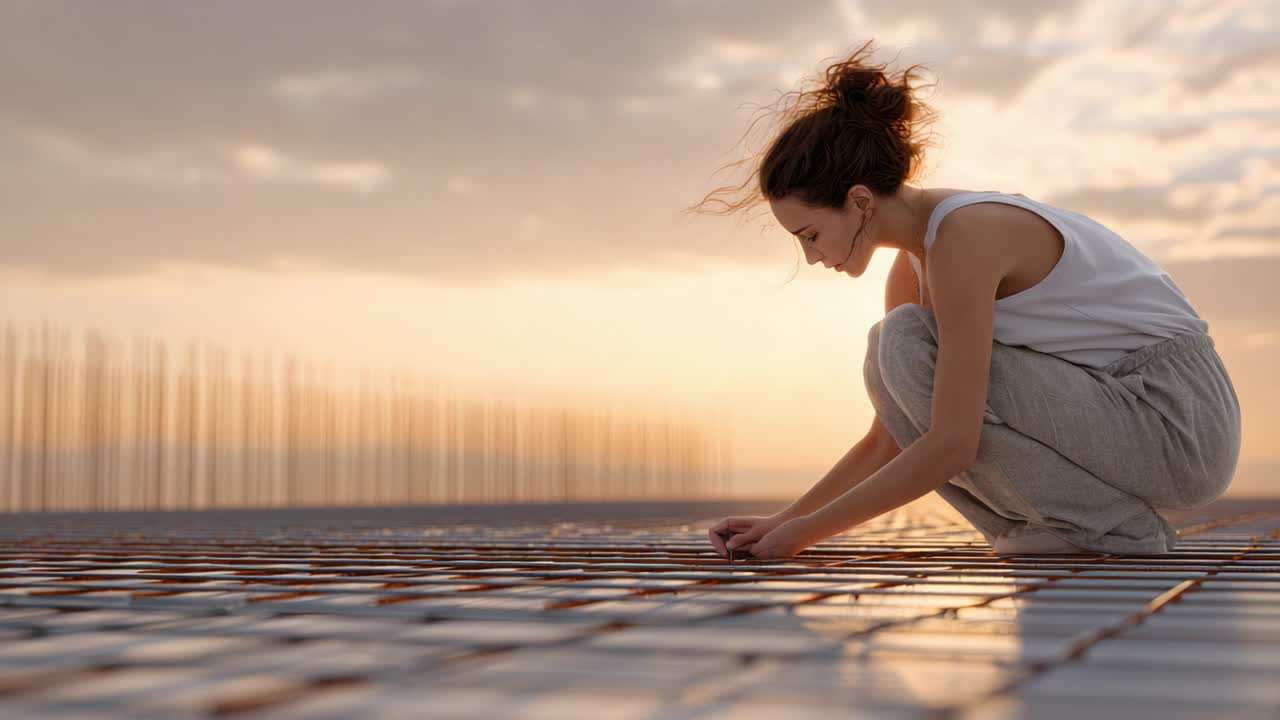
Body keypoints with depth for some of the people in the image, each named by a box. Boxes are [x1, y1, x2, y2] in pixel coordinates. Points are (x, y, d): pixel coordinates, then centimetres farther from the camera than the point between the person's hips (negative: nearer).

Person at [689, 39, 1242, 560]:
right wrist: (783, 521, 0)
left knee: (908, 348, -16)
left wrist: (808, 532, -18)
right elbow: (888, 440, 10)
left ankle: (1111, 525, -8)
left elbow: (950, 446, -25)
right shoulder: (912, 268, 6)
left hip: (1178, 420, -9)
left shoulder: (963, 237, -22)